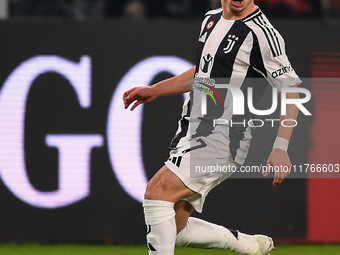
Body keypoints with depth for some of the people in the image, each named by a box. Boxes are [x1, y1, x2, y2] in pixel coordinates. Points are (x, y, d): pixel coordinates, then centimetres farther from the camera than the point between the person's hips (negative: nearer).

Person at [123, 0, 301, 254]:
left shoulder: (261, 33, -12)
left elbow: (290, 91, -11)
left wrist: (280, 148, -20)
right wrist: (154, 90, 28)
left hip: (222, 140, -9)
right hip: (190, 132, 9)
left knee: (157, 191, -24)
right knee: (174, 229, 9)